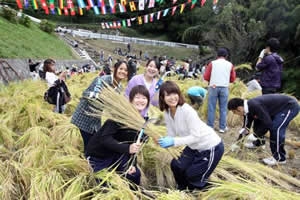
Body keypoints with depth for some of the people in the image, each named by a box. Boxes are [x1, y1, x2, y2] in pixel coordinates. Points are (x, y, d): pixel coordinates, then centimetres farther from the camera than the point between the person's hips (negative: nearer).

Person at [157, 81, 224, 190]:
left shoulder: (187, 111, -29)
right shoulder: (167, 113, -6)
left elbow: (196, 136, -29)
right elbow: (172, 136, -2)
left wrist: (174, 141, -35)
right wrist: (163, 141, -22)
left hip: (212, 147, -7)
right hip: (194, 147, 7)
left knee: (193, 177, 1)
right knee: (176, 166, 5)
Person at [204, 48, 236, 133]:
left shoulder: (212, 63, 3)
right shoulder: (230, 64, 8)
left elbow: (206, 77, 1)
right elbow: (233, 78, 8)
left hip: (213, 87, -1)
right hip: (224, 88, 1)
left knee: (211, 108, 4)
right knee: (223, 108, 8)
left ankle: (210, 127, 9)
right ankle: (222, 127, 13)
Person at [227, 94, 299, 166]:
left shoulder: (255, 106, -33)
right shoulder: (248, 107, -2)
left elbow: (268, 123, -31)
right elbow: (246, 127, 7)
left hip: (290, 106, -10)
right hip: (281, 106, 10)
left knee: (276, 128, -19)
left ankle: (280, 158, -5)